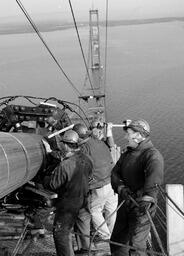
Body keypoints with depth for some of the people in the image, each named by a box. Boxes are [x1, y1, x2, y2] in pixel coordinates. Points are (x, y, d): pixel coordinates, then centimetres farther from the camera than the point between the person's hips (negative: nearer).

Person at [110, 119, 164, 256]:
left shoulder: (152, 154, -16)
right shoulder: (127, 154, 11)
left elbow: (155, 176, -35)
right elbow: (115, 173, 2)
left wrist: (148, 196, -49)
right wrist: (121, 187, -18)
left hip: (141, 206, -7)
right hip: (125, 204, 8)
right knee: (117, 241, 17)